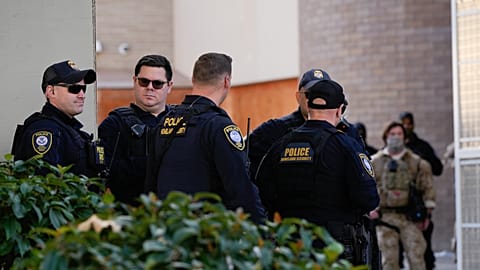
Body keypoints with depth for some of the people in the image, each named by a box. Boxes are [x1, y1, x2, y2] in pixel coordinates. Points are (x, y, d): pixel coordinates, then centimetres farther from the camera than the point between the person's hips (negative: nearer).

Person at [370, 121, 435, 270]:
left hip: (409, 217, 0)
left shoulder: (416, 162, 9)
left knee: (416, 255, -5)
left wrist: (427, 212, 2)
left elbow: (427, 187, 9)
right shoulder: (374, 162, 8)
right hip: (385, 217, 0)